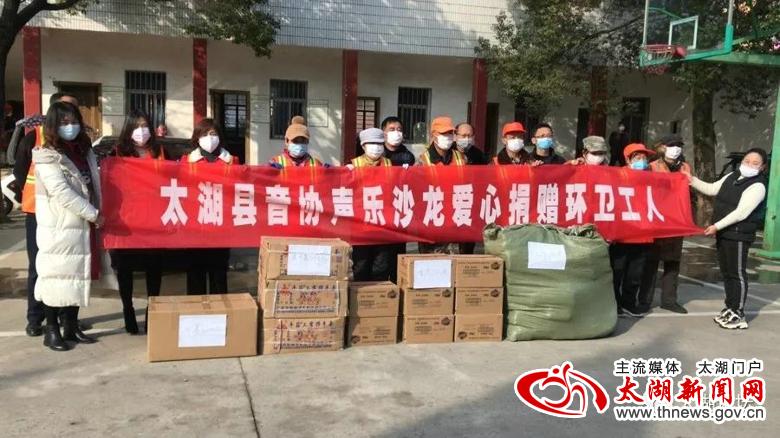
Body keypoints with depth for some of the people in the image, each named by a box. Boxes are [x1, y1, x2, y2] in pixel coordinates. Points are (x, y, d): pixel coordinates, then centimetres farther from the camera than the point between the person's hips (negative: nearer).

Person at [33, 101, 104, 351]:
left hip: (83, 227, 7)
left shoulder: (84, 151, 13)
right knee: (56, 277, 0)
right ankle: (52, 331, 10)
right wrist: (93, 214, -17)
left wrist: (95, 214, 5)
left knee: (78, 276, 11)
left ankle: (71, 327, 22)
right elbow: (62, 193, -17)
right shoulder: (47, 156, -8)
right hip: (58, 229, -7)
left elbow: (94, 186, 17)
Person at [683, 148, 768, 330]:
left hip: (738, 235, -8)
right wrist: (692, 179, 10)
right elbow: (711, 189, 21)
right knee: (726, 273, 14)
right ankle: (730, 308, 26)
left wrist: (717, 226, -21)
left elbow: (741, 213, -20)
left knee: (737, 274, -3)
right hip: (723, 233, 8)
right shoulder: (732, 177, 11)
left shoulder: (757, 186, -14)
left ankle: (739, 315, 5)